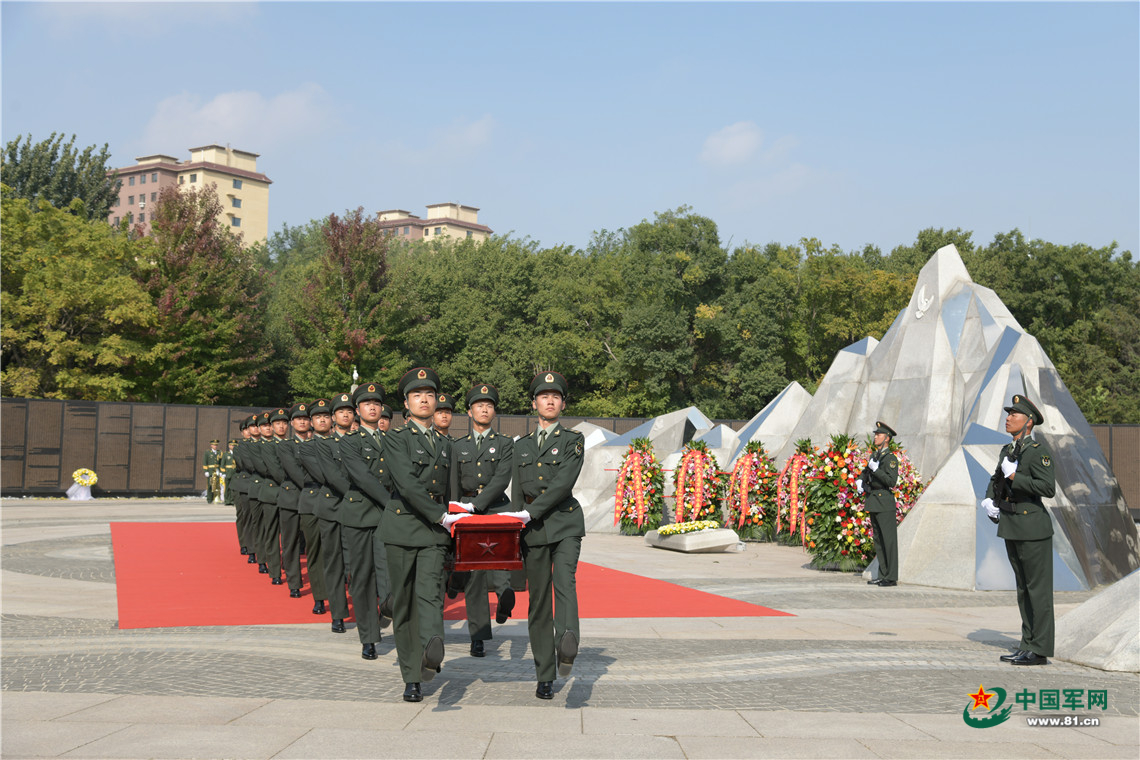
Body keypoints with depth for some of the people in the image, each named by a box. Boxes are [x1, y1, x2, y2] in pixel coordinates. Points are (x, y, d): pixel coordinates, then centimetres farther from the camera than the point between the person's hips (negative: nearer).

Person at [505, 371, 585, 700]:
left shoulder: (573, 440, 4)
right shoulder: (522, 445, 17)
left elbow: (563, 483, -10)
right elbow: (517, 494, 16)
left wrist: (530, 513, -16)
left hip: (565, 525, -3)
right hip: (532, 531, 3)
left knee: (564, 581, -27)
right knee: (538, 602, 4)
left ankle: (567, 643, -50)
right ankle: (545, 677, 10)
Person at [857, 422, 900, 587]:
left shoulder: (891, 459, -10)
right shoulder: (874, 455, 14)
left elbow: (892, 481, -20)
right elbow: (866, 472, 29)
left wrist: (876, 469, -22)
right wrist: (859, 481, 10)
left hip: (885, 503, -9)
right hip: (873, 504, 9)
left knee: (889, 540, -5)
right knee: (878, 541, 12)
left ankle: (892, 577, -3)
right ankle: (883, 575, 18)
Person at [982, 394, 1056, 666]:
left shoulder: (1039, 451, -12)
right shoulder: (1007, 450, 13)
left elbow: (1048, 488, -23)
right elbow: (996, 479, 28)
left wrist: (1015, 476, -21)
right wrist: (988, 499, 10)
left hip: (1032, 529, -9)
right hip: (1011, 529, 9)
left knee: (1038, 589, -3)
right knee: (1023, 588, 14)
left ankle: (1040, 650, 1)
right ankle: (1028, 644, 21)